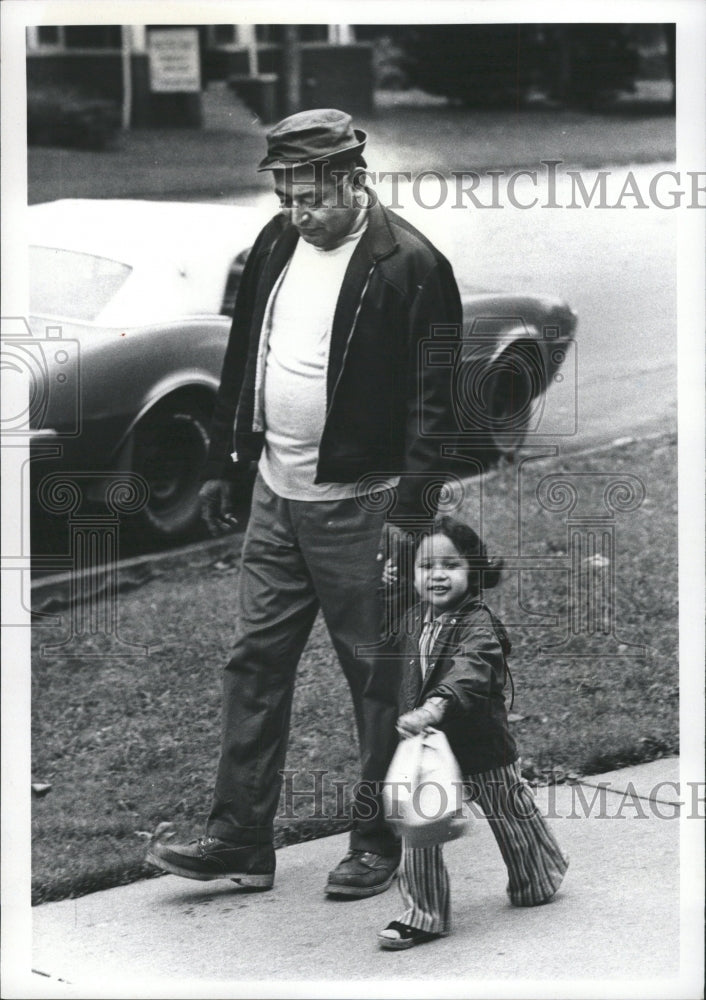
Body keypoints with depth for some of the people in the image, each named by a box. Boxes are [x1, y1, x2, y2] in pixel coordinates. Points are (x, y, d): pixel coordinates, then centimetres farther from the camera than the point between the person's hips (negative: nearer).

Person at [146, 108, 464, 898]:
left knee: (377, 678, 5)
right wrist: (221, 464, 14)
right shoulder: (276, 245, 6)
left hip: (359, 506, -7)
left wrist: (411, 509, -20)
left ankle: (376, 843, 16)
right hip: (275, 496, 7)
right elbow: (242, 361, 15)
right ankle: (239, 839, 16)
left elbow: (434, 396, -16)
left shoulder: (409, 264, -15)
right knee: (254, 665, 9)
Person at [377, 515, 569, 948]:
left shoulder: (480, 627, -24)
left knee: (510, 818, 18)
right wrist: (393, 586, 10)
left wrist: (435, 706, -63)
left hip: (482, 748, -5)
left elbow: (468, 673, -44)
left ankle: (539, 881, 44)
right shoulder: (418, 617, 0)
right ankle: (423, 916, 6)